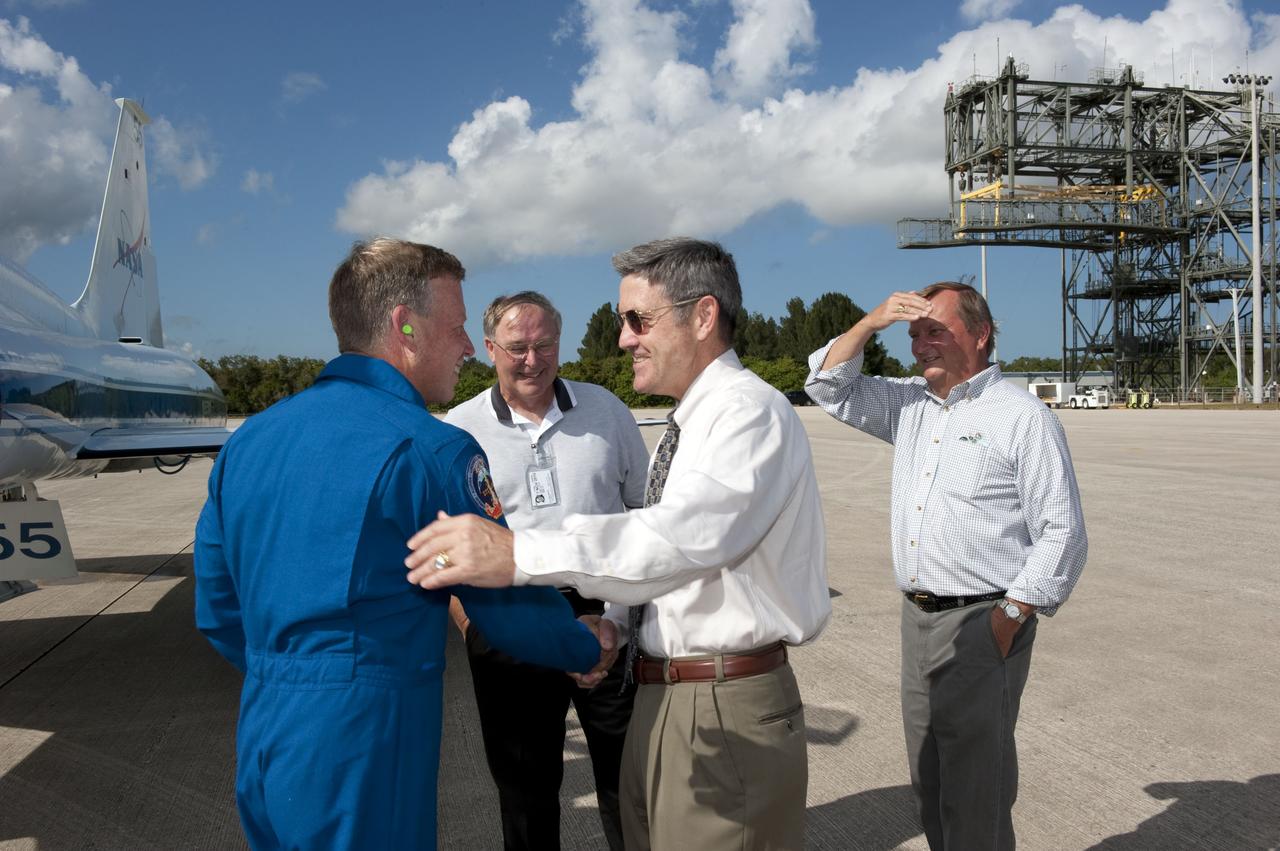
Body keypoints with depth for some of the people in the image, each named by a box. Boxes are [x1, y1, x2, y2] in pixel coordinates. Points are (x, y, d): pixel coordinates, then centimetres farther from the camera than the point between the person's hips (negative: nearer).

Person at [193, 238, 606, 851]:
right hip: (362, 760, -7)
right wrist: (589, 649, 8)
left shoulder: (248, 439, 4)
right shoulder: (430, 450, -18)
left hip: (259, 747, 7)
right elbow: (510, 608, -11)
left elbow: (217, 612, 11)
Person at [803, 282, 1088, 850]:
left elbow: (1063, 534, -10)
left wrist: (1008, 618, -15)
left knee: (975, 793, 2)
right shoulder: (909, 405, 12)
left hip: (981, 625, -6)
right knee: (928, 782, 17)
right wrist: (871, 322, -1)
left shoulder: (1023, 417, -8)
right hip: (917, 618, 7)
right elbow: (828, 386, 13)